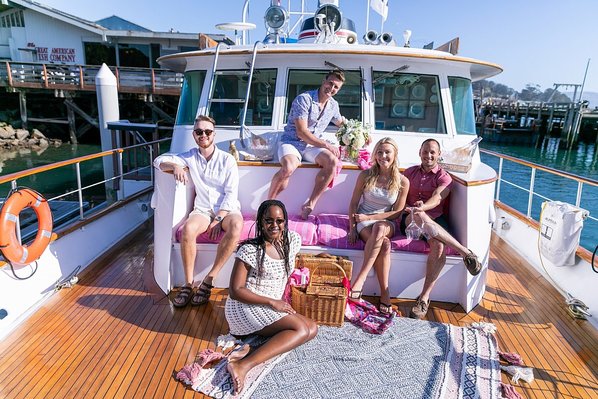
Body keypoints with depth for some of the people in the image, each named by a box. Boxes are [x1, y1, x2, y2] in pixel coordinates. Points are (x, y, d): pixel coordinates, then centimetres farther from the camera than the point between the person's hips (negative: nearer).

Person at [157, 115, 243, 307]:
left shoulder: (227, 159, 1)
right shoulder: (191, 156, 10)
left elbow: (231, 193, -5)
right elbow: (161, 161, 11)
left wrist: (219, 219, -16)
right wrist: (175, 166, -13)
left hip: (227, 209, -1)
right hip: (203, 210, 2)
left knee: (236, 225, -37)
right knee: (188, 229, -33)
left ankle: (209, 280, -28)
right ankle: (189, 283, -20)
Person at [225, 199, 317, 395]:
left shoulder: (292, 240, 1)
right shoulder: (250, 250, -17)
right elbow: (235, 291, -15)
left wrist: (280, 302, 13)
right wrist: (272, 302, -20)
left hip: (271, 309, 7)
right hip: (245, 307, -7)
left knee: (312, 328, -7)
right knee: (301, 329, -23)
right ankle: (243, 365, -30)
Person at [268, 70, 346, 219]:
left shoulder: (333, 105, 10)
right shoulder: (304, 99, -13)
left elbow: (341, 123, 32)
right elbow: (302, 132, -19)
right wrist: (327, 145, -17)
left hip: (312, 146, 6)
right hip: (291, 142, -6)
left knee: (333, 162, -24)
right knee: (288, 168, -37)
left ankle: (309, 205, -19)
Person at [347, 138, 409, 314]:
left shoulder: (402, 182, -2)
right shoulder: (366, 175, -2)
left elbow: (397, 212, -2)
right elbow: (354, 203, 3)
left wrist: (369, 217, -12)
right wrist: (352, 227, -9)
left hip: (386, 223, 0)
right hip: (363, 221, 0)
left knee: (379, 228, -39)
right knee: (384, 244, -34)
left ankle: (360, 278, -35)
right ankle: (385, 293, -27)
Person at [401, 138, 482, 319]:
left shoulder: (444, 177, 9)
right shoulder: (410, 172, 19)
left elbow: (437, 197, -11)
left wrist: (423, 207, -34)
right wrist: (415, 209, -9)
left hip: (434, 220, -1)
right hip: (409, 220, 1)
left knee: (439, 246, -34)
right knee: (419, 216, -38)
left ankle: (424, 297, -24)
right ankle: (465, 252, -31)